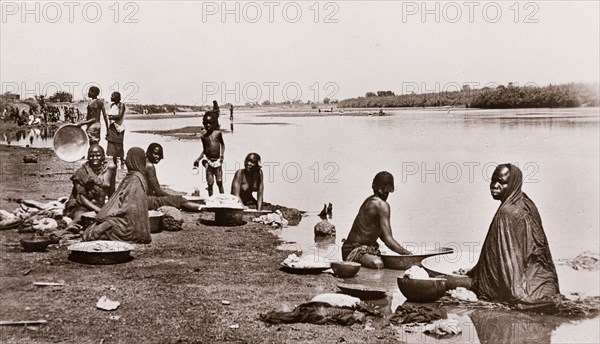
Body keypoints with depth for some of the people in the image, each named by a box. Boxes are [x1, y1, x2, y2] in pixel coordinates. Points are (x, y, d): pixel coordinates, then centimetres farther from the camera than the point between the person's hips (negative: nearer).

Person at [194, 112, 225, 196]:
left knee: (219, 182, 4)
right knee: (210, 184, 2)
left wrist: (222, 155, 1)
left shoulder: (218, 133, 0)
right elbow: (204, 151, 12)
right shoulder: (203, 137, 2)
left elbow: (222, 144, 14)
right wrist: (198, 159, 1)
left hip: (217, 161, 0)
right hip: (209, 161, 1)